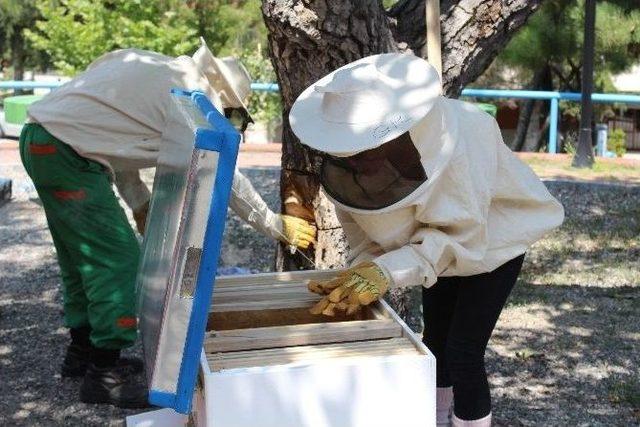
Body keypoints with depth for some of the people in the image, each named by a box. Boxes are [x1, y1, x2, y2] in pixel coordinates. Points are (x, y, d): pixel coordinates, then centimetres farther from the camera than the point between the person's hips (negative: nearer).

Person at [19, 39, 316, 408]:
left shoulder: (161, 73, 13)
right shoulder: (193, 95, -14)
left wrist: (141, 204, 21)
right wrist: (278, 227, -2)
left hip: (41, 140, 10)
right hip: (66, 153, -10)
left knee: (83, 258, 19)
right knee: (119, 261, -7)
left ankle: (84, 351, 33)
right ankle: (104, 375, 0)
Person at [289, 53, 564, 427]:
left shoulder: (457, 139, -42)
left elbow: (461, 235, -38)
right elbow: (363, 228, -14)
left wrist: (388, 271, -47)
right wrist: (362, 272, -32)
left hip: (493, 240, -6)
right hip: (440, 241, 6)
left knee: (463, 353, -9)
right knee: (435, 339, 19)